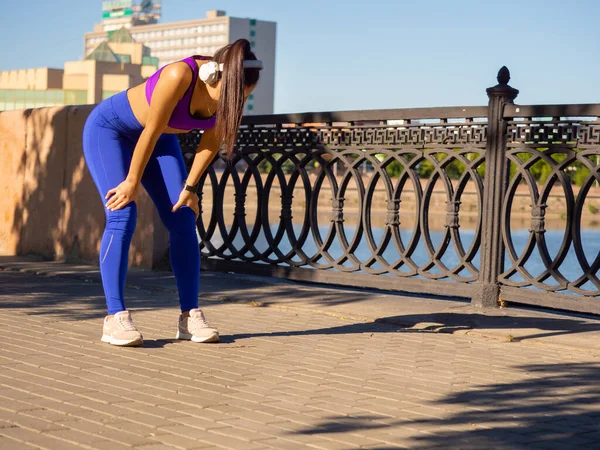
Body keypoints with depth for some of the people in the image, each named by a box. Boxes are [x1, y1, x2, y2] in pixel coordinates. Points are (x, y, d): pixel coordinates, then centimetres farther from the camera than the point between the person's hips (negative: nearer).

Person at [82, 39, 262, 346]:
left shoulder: (229, 90, -19)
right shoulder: (180, 75, -38)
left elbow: (212, 142, -6)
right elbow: (151, 131, -29)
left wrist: (189, 187, -4)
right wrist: (132, 183, -20)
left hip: (160, 138, 6)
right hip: (109, 128, -6)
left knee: (183, 220, -5)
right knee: (122, 216, -20)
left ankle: (190, 316, -3)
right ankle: (115, 318, -19)